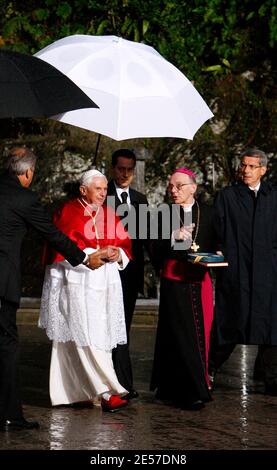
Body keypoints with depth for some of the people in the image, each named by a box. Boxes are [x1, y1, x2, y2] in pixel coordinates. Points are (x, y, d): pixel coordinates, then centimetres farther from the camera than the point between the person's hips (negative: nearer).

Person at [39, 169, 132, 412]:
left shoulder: (109, 214, 15)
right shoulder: (68, 212, -2)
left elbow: (125, 245, 12)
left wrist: (118, 254, -11)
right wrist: (96, 254, -19)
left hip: (104, 285, 6)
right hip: (77, 284, -6)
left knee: (100, 336, 3)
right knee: (88, 338, -13)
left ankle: (76, 392, 12)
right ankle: (107, 392, -18)